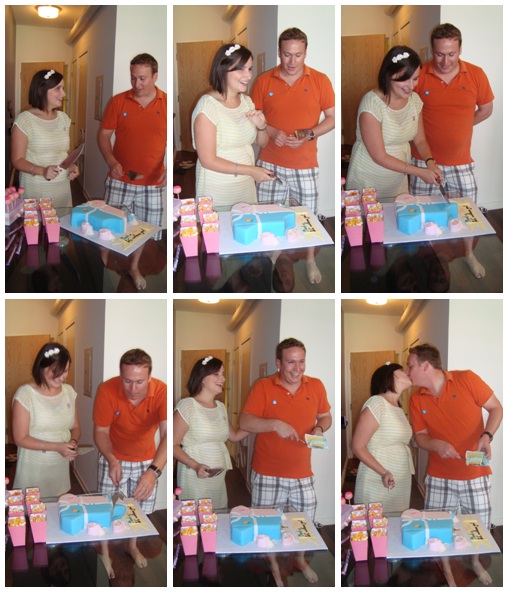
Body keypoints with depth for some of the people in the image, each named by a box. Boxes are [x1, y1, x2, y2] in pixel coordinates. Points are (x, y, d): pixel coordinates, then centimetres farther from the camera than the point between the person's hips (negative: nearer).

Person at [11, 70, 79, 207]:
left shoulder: (64, 118, 8)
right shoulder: (24, 120, -10)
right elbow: (17, 160, -10)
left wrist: (71, 166, -2)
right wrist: (42, 171, -26)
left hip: (62, 187, 5)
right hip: (36, 189, -5)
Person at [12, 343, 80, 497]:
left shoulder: (69, 392, 1)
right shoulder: (25, 394, -15)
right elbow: (20, 439, -14)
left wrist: (73, 441, -11)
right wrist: (56, 447, -22)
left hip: (61, 468, 5)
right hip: (33, 469, -4)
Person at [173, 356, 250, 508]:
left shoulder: (221, 407, 11)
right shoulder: (187, 406, -11)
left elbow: (234, 436, 23)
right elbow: (173, 445, -12)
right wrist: (195, 466, -25)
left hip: (219, 477, 7)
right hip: (195, 478, -6)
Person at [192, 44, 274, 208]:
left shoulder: (246, 101, 6)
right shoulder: (208, 106, -17)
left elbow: (261, 142, 16)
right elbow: (208, 160, -19)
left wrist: (261, 126, -7)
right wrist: (251, 171, -17)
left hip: (247, 186, 7)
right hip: (217, 190, -7)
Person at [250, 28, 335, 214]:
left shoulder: (320, 80, 1)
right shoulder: (263, 80, 3)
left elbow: (332, 118, 5)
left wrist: (310, 134, -13)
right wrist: (271, 132, -12)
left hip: (306, 166, 0)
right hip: (270, 165, 1)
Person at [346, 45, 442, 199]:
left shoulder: (414, 100, -4)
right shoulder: (371, 103, -22)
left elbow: (420, 140, 8)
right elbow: (379, 157, -22)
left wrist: (430, 162, -13)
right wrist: (420, 172, -22)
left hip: (399, 180, 5)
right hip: (368, 181, -5)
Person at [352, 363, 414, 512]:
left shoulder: (398, 408, 13)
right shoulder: (377, 403, -12)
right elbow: (358, 447, -15)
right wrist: (384, 472, -24)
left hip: (402, 483, 8)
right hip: (378, 483, -8)